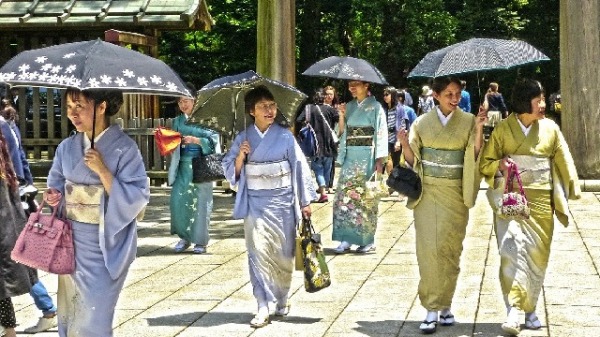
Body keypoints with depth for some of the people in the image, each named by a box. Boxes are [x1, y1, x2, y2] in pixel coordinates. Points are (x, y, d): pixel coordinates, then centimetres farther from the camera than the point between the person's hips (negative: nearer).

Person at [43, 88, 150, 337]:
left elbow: (137, 198, -15)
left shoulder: (124, 149, -11)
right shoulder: (67, 148, 5)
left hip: (105, 244, -5)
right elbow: (57, 183, 17)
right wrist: (53, 195, -6)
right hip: (72, 242, 5)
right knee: (69, 313, 10)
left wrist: (102, 170, -22)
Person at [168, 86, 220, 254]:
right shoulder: (178, 121, 13)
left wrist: (196, 140, -17)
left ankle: (200, 241, 8)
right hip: (183, 165, 4)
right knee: (178, 200, -5)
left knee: (200, 202, -3)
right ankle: (184, 237, 11)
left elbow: (213, 140, -6)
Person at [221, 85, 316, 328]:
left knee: (283, 253, 7)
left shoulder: (285, 137, -2)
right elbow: (230, 171, 6)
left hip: (282, 201, 0)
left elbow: (300, 168, 0)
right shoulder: (242, 138, 3)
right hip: (255, 202, 1)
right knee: (258, 252, -6)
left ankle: (282, 299, 27)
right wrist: (240, 156, -14)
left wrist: (305, 201, -2)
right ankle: (263, 307, -5)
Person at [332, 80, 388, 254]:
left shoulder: (375, 107, -3)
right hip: (350, 156, 5)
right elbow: (343, 131, 15)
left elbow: (381, 134, -7)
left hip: (367, 157, -5)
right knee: (344, 196, -2)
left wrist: (380, 160, -13)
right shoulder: (350, 106, 13)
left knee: (366, 198, -1)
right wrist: (341, 116, -2)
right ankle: (346, 239, 1)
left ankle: (368, 240, 7)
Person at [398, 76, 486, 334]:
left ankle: (444, 305, 15)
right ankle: (432, 309, -3)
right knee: (429, 248, -6)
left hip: (454, 194, 0)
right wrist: (405, 144, -16)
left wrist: (479, 130, -17)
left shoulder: (467, 122, 3)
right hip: (428, 192, 0)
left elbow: (476, 157, -4)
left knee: (449, 250, 1)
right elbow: (413, 160, 4)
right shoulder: (422, 123, 4)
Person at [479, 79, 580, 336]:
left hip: (540, 201, 3)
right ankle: (514, 311, -18)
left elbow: (563, 163, 11)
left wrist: (569, 192, 10)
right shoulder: (503, 129, -2)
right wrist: (500, 165, -15)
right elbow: (485, 162, 5)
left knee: (537, 256, 7)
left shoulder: (550, 128, 4)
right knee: (511, 250, -16)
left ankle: (529, 308, 23)